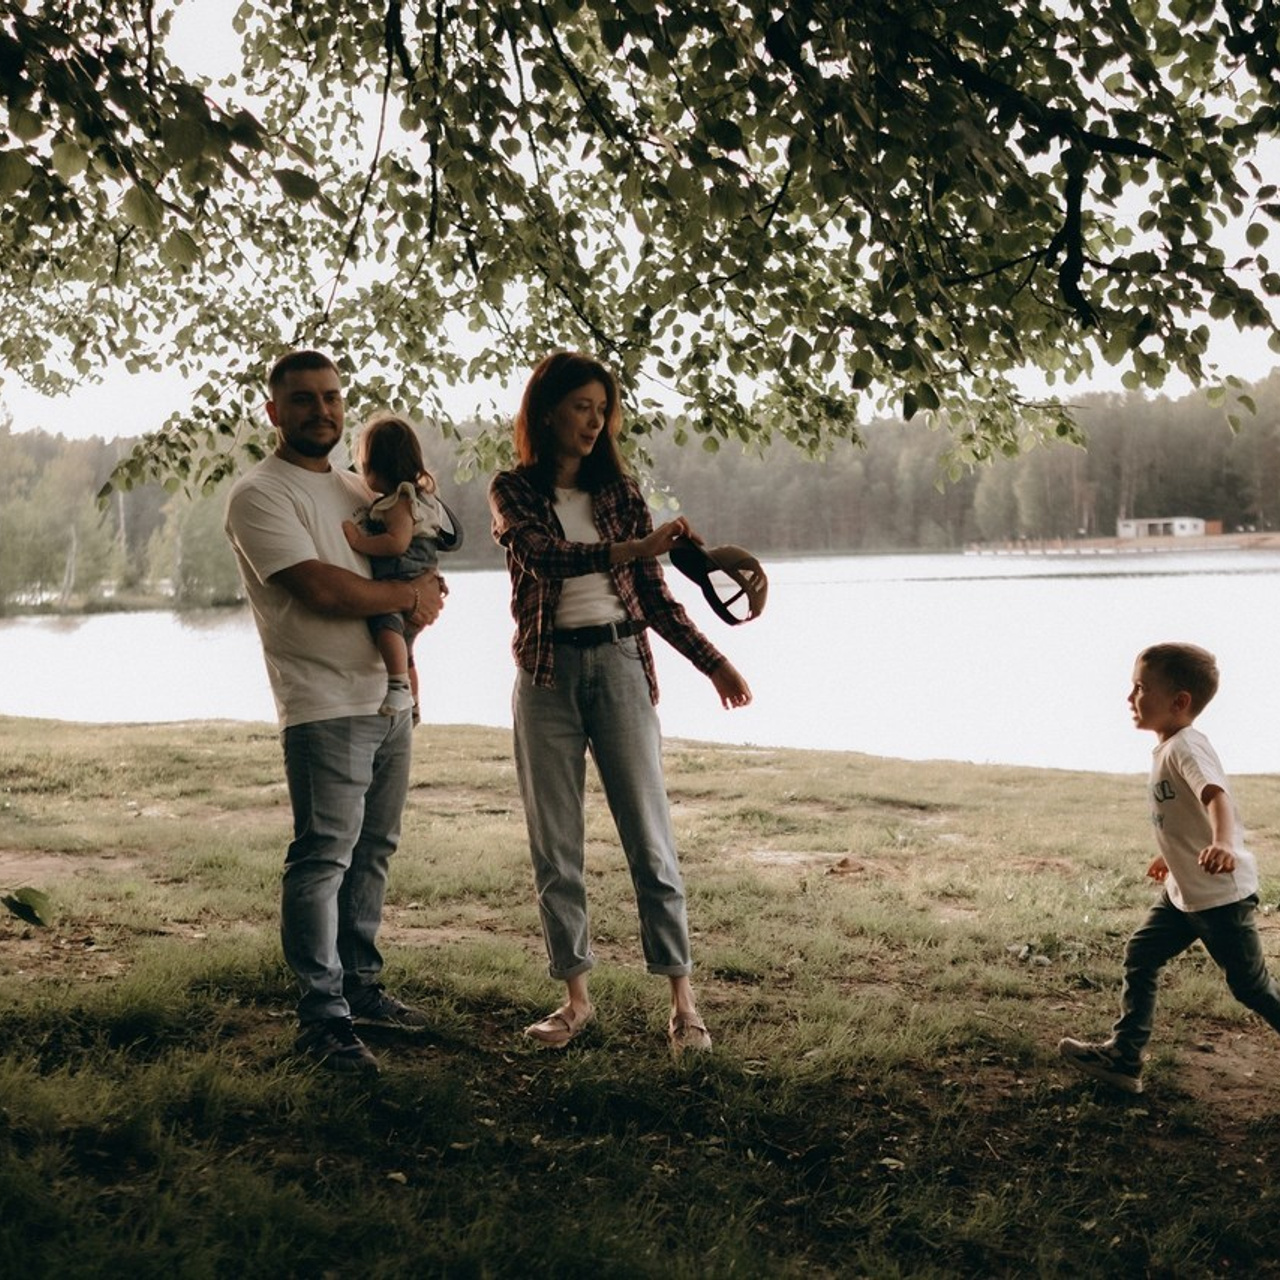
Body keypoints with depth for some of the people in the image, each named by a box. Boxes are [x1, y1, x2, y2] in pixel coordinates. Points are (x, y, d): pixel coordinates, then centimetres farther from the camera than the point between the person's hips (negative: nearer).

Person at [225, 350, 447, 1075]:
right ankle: (323, 1016, -4)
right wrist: (410, 595, -7)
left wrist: (428, 596, -1)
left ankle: (361, 985, 24)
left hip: (391, 696, 8)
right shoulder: (259, 496, -7)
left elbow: (411, 563, 23)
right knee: (324, 858, -8)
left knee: (373, 851, 13)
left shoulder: (357, 489, 18)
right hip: (325, 706, -8)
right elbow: (320, 588, -18)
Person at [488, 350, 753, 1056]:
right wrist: (637, 547, -31)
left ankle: (682, 999, 3)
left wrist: (712, 661, 4)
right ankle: (576, 996, 16)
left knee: (649, 836, -2)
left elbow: (652, 594, 9)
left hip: (618, 663, 0)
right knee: (553, 846, 5)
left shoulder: (618, 489, 7)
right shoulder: (512, 490, 1)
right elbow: (543, 554, -19)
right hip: (545, 674, 0)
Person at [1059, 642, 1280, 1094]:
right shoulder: (1168, 747, 7)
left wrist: (1224, 843, -59)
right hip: (1183, 891, 9)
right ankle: (1123, 1057, 12)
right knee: (1140, 957, 8)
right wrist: (1173, 854, 35)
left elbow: (1217, 795, -40)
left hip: (1222, 892, -9)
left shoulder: (1186, 746, -22)